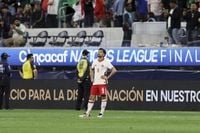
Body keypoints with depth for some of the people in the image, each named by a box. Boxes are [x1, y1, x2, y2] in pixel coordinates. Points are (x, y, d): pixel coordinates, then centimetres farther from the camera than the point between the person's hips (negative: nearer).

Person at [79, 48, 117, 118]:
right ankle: (87, 113, 7)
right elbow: (92, 70, 28)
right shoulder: (95, 61, 12)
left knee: (103, 96, -6)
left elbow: (114, 70, -10)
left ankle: (101, 113, -1)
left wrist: (107, 77, -12)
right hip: (95, 82, 5)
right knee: (92, 97, 4)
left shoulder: (106, 62, -6)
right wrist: (91, 78, 14)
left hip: (103, 83, -5)